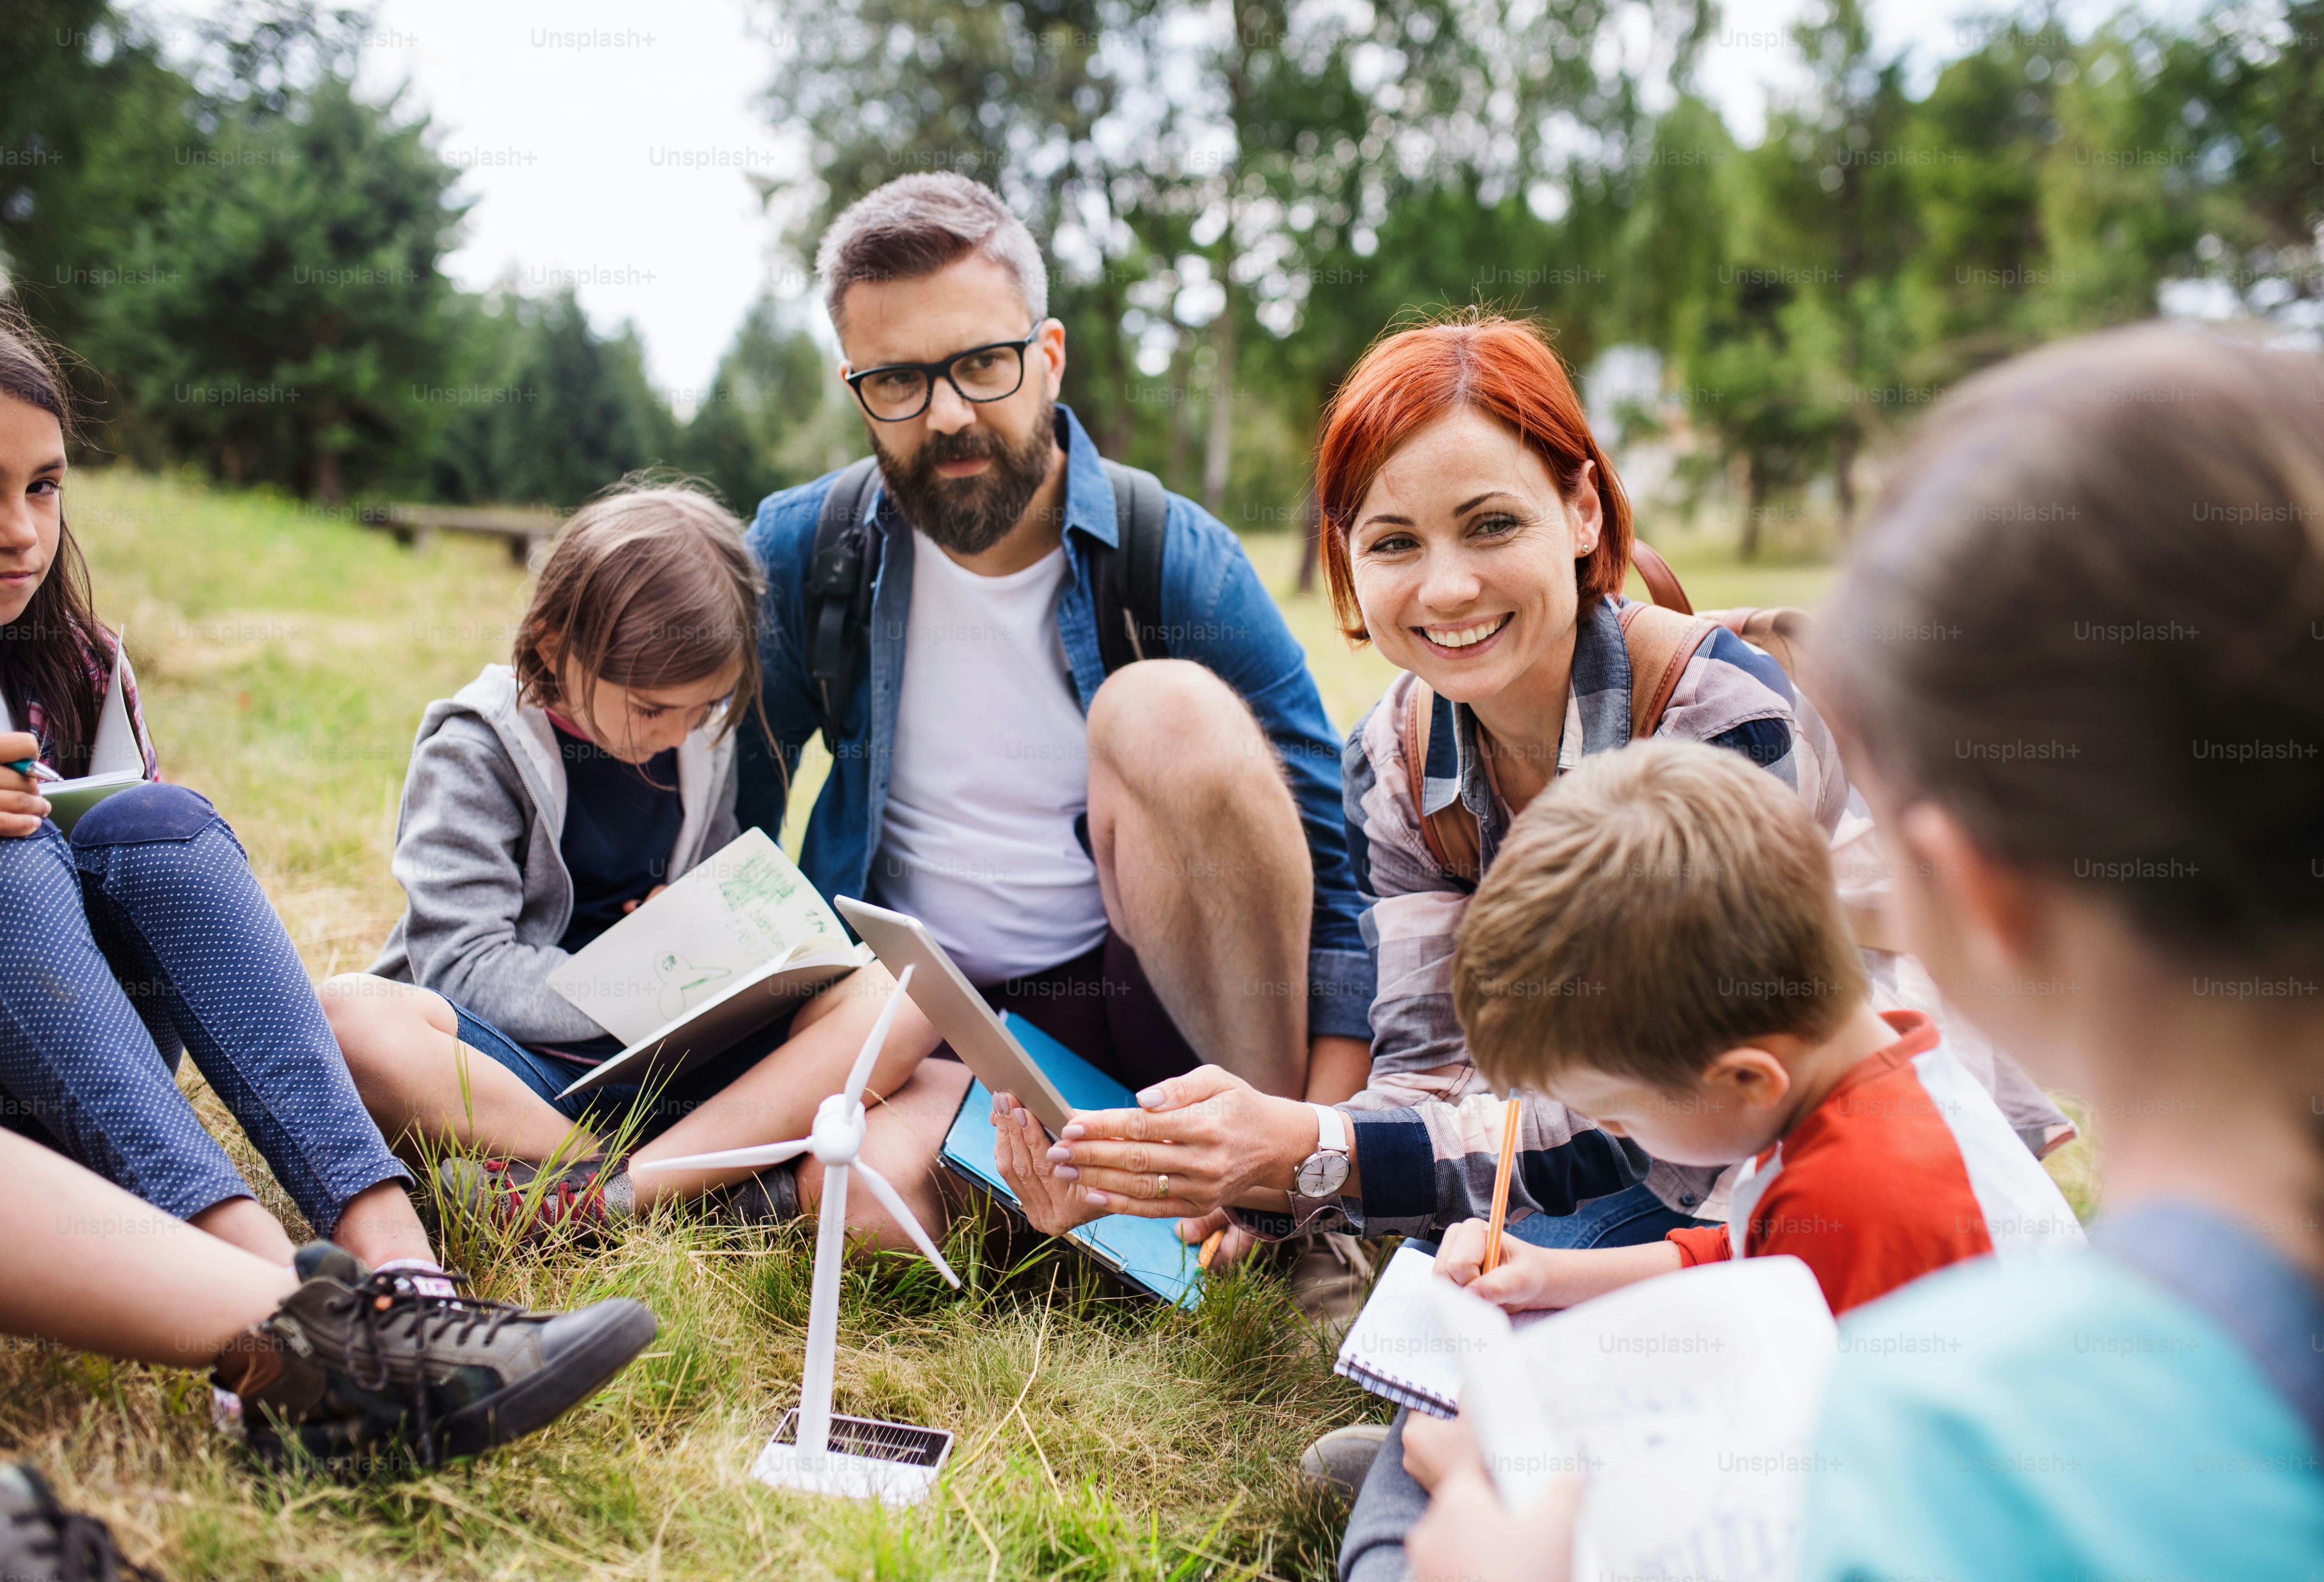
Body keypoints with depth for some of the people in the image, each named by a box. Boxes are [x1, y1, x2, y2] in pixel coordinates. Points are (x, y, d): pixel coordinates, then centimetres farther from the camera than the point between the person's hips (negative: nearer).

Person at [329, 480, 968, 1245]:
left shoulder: (703, 735, 9)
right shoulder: (474, 752, -6)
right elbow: (466, 967, -15)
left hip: (680, 1065, 4)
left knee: (897, 992, -19)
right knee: (345, 1015, -36)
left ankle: (600, 1195, -33)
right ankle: (736, 1194, -36)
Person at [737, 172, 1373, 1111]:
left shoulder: (1179, 560, -8)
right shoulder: (798, 552, -1)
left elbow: (1340, 855, -8)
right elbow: (731, 812, 12)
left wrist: (1326, 1139, -18)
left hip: (1156, 999, 1)